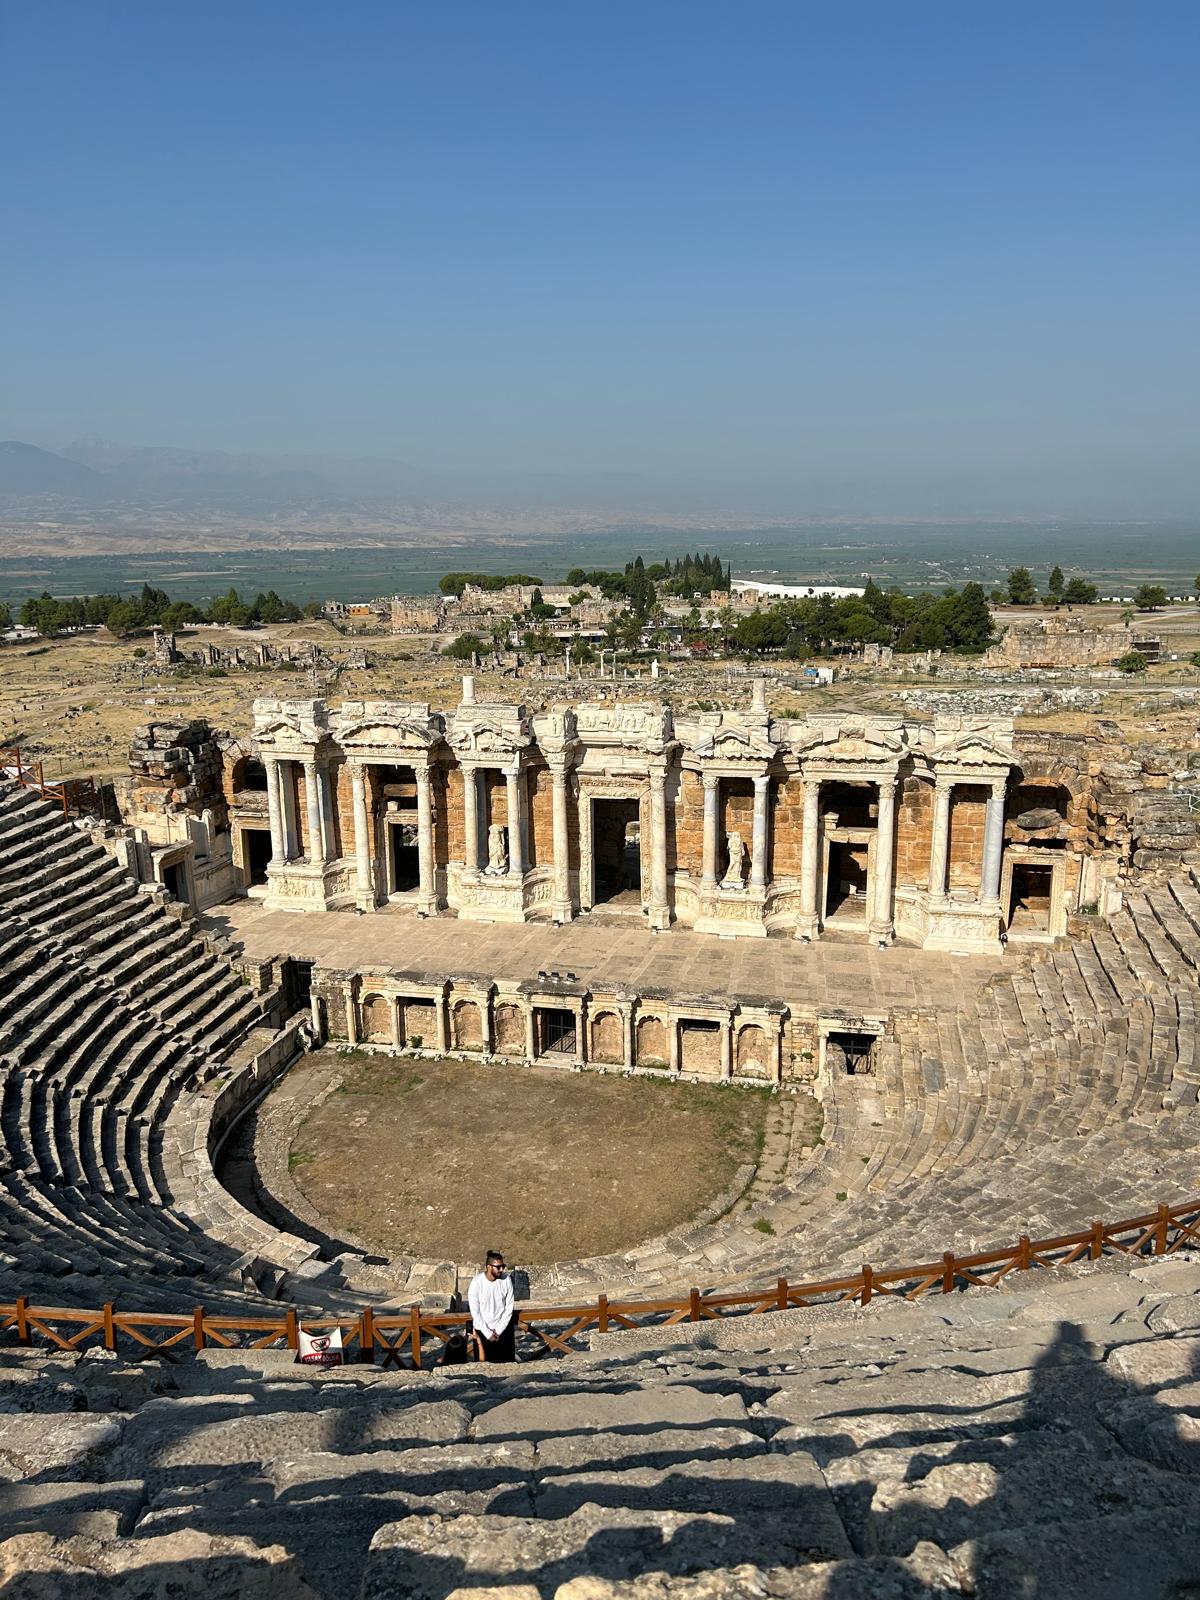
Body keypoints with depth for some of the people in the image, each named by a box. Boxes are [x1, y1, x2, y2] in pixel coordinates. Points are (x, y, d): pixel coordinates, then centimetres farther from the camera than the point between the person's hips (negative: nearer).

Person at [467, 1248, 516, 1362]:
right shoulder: (477, 1282, -19)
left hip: (503, 1328, 2)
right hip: (483, 1328, -2)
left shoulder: (506, 1280, -12)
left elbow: (509, 1307, -6)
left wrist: (499, 1330, -9)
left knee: (507, 1361, 3)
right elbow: (475, 1311, -13)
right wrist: (487, 1333, -12)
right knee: (486, 1362, 2)